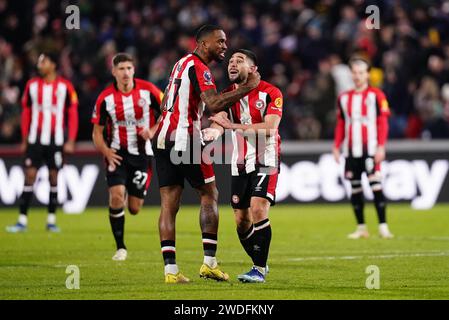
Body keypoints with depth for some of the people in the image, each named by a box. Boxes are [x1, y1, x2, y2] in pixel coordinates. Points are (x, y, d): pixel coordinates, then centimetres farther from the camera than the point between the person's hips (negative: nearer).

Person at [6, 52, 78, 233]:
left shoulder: (65, 87, -2)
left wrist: (71, 141, -5)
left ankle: (51, 220, 12)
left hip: (56, 140, -2)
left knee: (53, 177, 3)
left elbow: (73, 115, -1)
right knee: (29, 176, -5)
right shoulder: (32, 85, 6)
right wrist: (24, 140, 9)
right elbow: (26, 113, 11)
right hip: (35, 139, 2)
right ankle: (22, 220, -5)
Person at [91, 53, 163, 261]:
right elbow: (97, 131, 1)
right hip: (117, 152, 0)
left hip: (142, 154, 1)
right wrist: (106, 152, -16)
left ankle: (129, 196, 42)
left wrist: (153, 131, -14)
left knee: (134, 208, 1)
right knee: (116, 195, -22)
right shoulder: (105, 98, -6)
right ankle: (120, 247, -8)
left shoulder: (148, 91, -7)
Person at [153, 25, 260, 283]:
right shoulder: (198, 67, -10)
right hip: (185, 140, -8)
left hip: (163, 140, 8)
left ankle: (171, 270, -1)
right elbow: (213, 104, -25)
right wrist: (248, 87, -19)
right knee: (209, 194, 5)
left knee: (169, 204, 3)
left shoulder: (183, 63, 19)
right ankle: (209, 262, 2)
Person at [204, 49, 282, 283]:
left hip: (265, 161, -5)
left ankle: (259, 269, -10)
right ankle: (259, 264, 24)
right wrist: (213, 131, -39)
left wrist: (234, 126, -30)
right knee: (241, 220, 5)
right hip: (239, 164, 5)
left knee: (258, 209, -19)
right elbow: (219, 120, -14)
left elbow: (269, 129, -21)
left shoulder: (269, 93, -9)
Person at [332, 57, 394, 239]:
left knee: (376, 186, -11)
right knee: (355, 189, 5)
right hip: (351, 152, 4)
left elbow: (383, 123, -3)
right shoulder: (344, 98, 14)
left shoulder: (376, 96, 1)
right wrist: (336, 147, 12)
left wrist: (381, 147, -11)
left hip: (370, 150, -4)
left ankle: (383, 226, -8)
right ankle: (361, 228, 13)